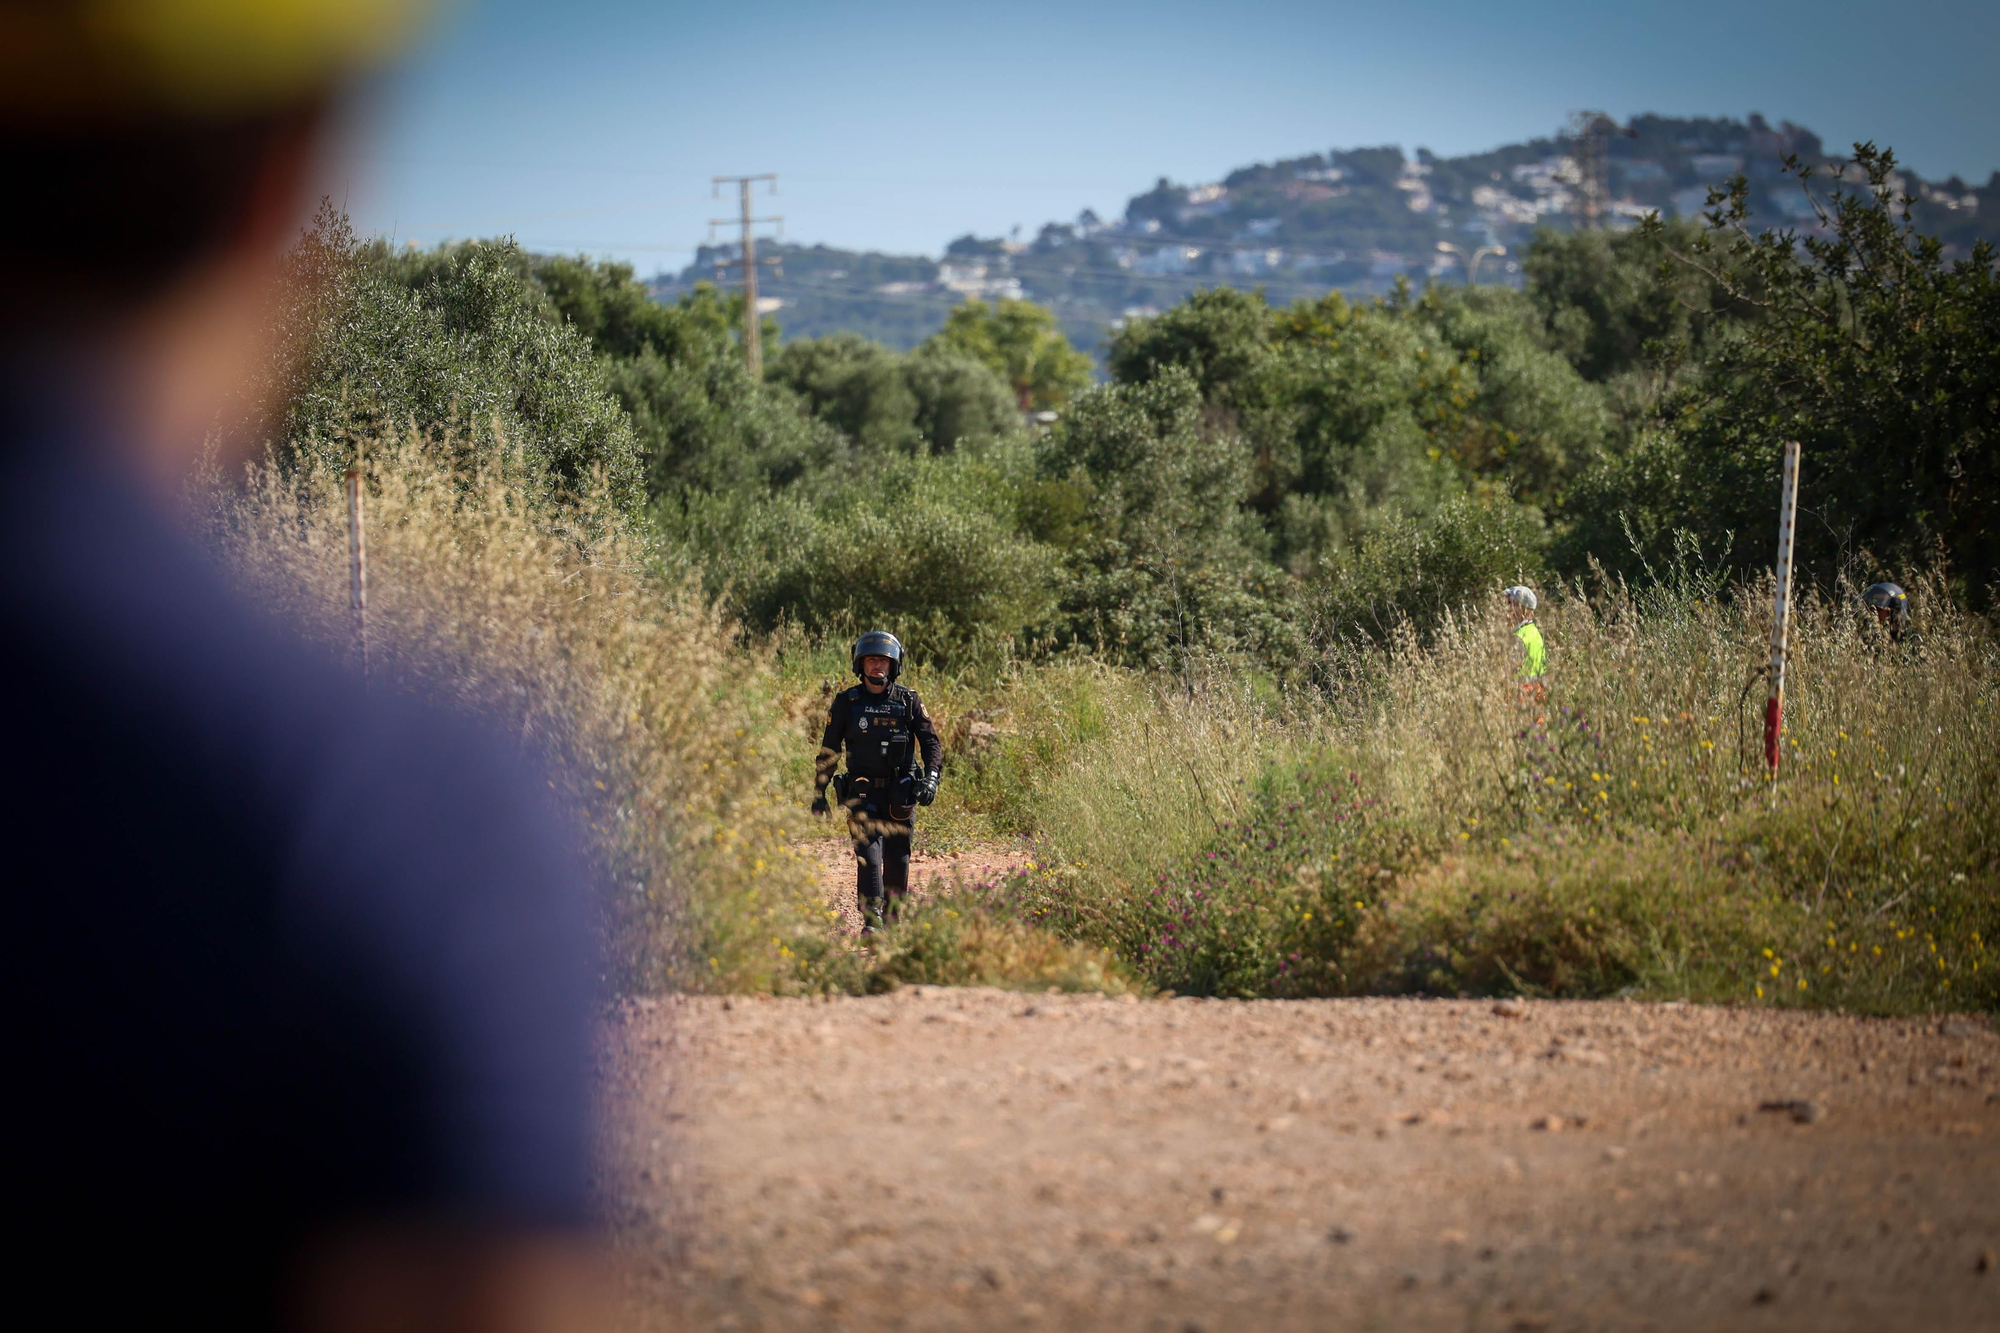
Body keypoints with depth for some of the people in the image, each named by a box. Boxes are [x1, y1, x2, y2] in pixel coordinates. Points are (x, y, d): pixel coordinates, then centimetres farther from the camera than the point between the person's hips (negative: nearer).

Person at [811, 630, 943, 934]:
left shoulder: (908, 701, 4)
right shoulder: (846, 702, 3)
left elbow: (931, 742, 4)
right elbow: (828, 750, 8)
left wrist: (931, 777, -13)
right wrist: (818, 792, 6)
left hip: (900, 795, 2)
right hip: (863, 793, -2)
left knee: (898, 861, 6)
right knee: (869, 855, -16)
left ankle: (892, 920, 21)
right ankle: (871, 921, -18)